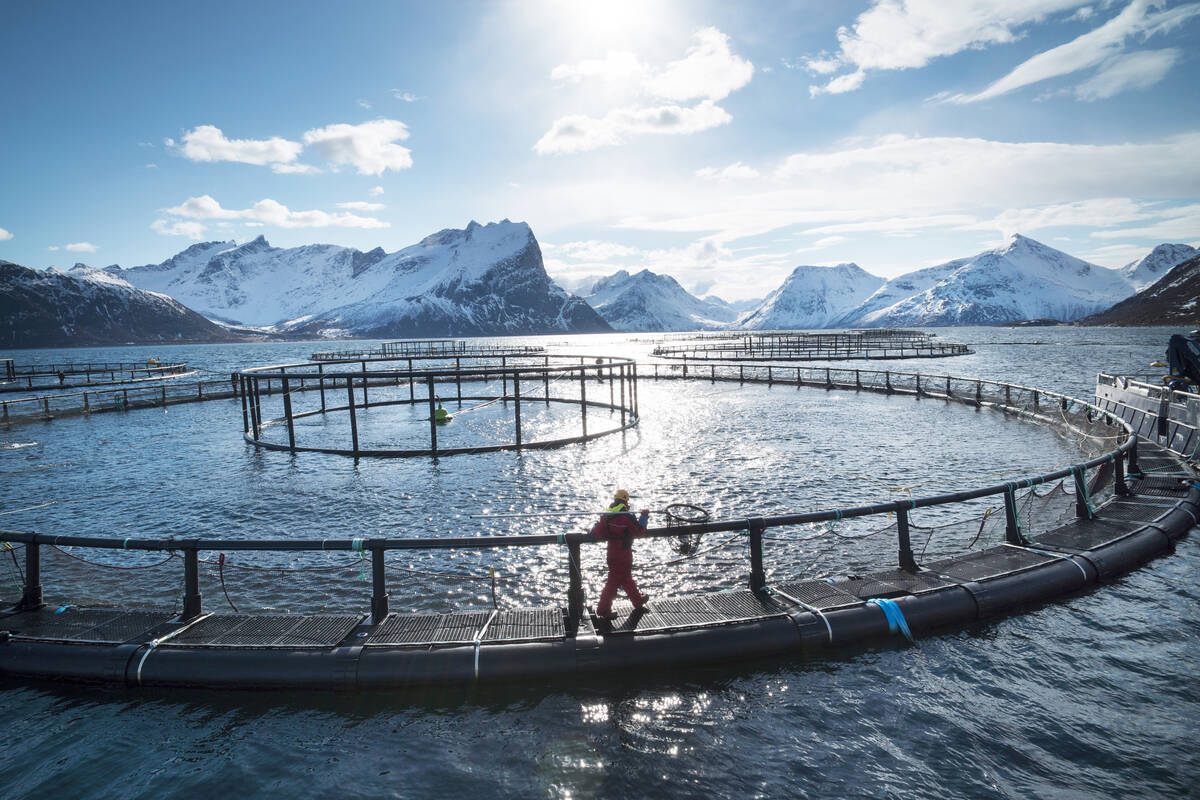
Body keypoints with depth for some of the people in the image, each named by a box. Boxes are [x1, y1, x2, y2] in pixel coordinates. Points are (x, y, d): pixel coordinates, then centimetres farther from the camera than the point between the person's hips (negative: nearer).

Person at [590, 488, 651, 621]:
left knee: (626, 577, 22)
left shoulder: (606, 515, -1)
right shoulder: (627, 517, -20)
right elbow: (640, 531, -11)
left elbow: (596, 533, -5)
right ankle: (603, 609, 4)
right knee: (614, 581, 1)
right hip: (623, 554, -7)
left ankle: (638, 601, 40)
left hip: (611, 551, 8)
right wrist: (643, 517, 1)